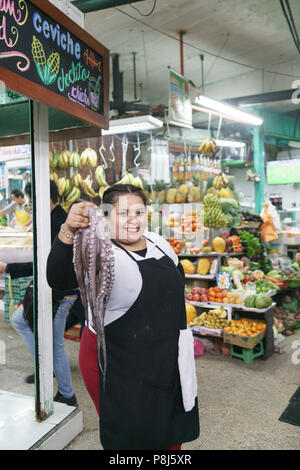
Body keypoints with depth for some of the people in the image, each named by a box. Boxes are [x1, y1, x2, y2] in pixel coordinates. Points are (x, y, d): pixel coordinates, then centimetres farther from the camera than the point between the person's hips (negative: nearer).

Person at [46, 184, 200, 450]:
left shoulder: (159, 244, 0)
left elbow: (178, 286, 14)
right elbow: (58, 279, -38)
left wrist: (181, 334, 17)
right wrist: (68, 232, -55)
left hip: (169, 358, 6)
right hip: (117, 366, -6)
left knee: (172, 432, 24)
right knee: (129, 437, 14)